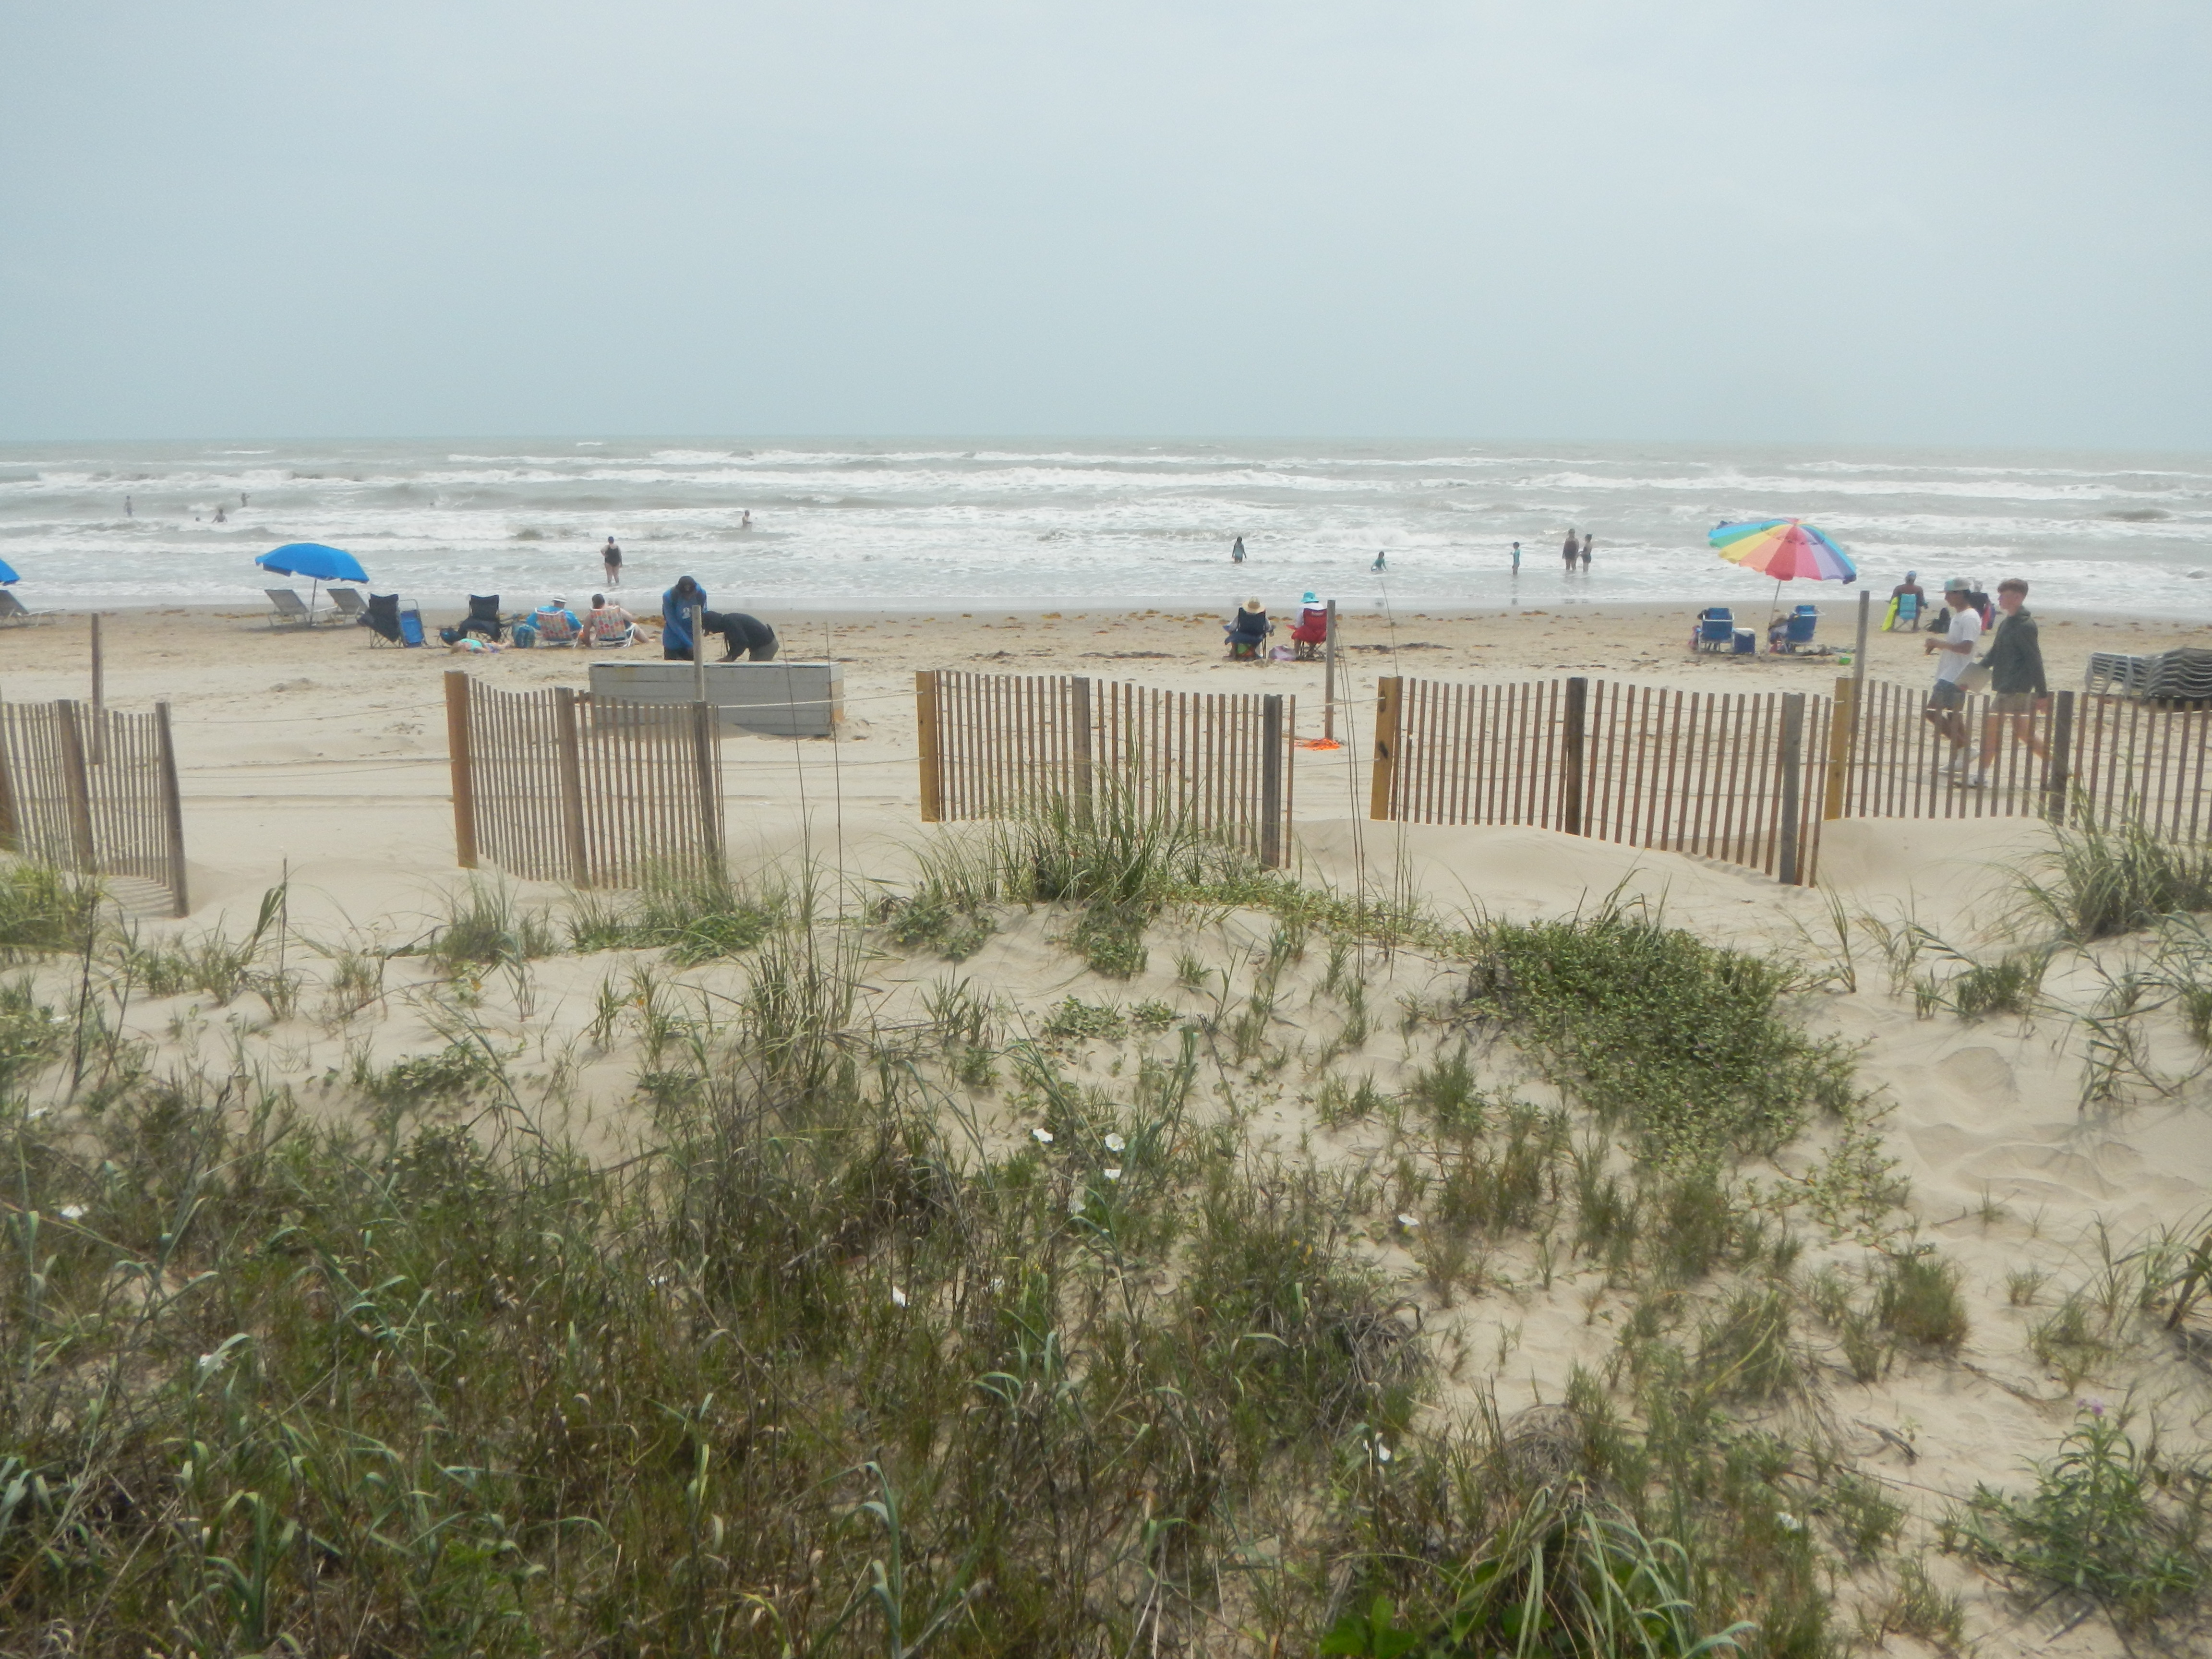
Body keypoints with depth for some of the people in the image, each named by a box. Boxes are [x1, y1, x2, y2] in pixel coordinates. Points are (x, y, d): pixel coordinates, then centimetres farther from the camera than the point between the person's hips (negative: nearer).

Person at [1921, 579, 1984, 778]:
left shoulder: (1970, 617, -15)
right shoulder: (1958, 615, 16)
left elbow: (1966, 647, -24)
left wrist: (1939, 643, -17)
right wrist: (1936, 645, 7)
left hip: (1956, 676, -10)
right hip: (1949, 674, 10)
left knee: (1931, 712, -13)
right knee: (1954, 716, 12)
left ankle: (1963, 748, -8)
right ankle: (1959, 760, 16)